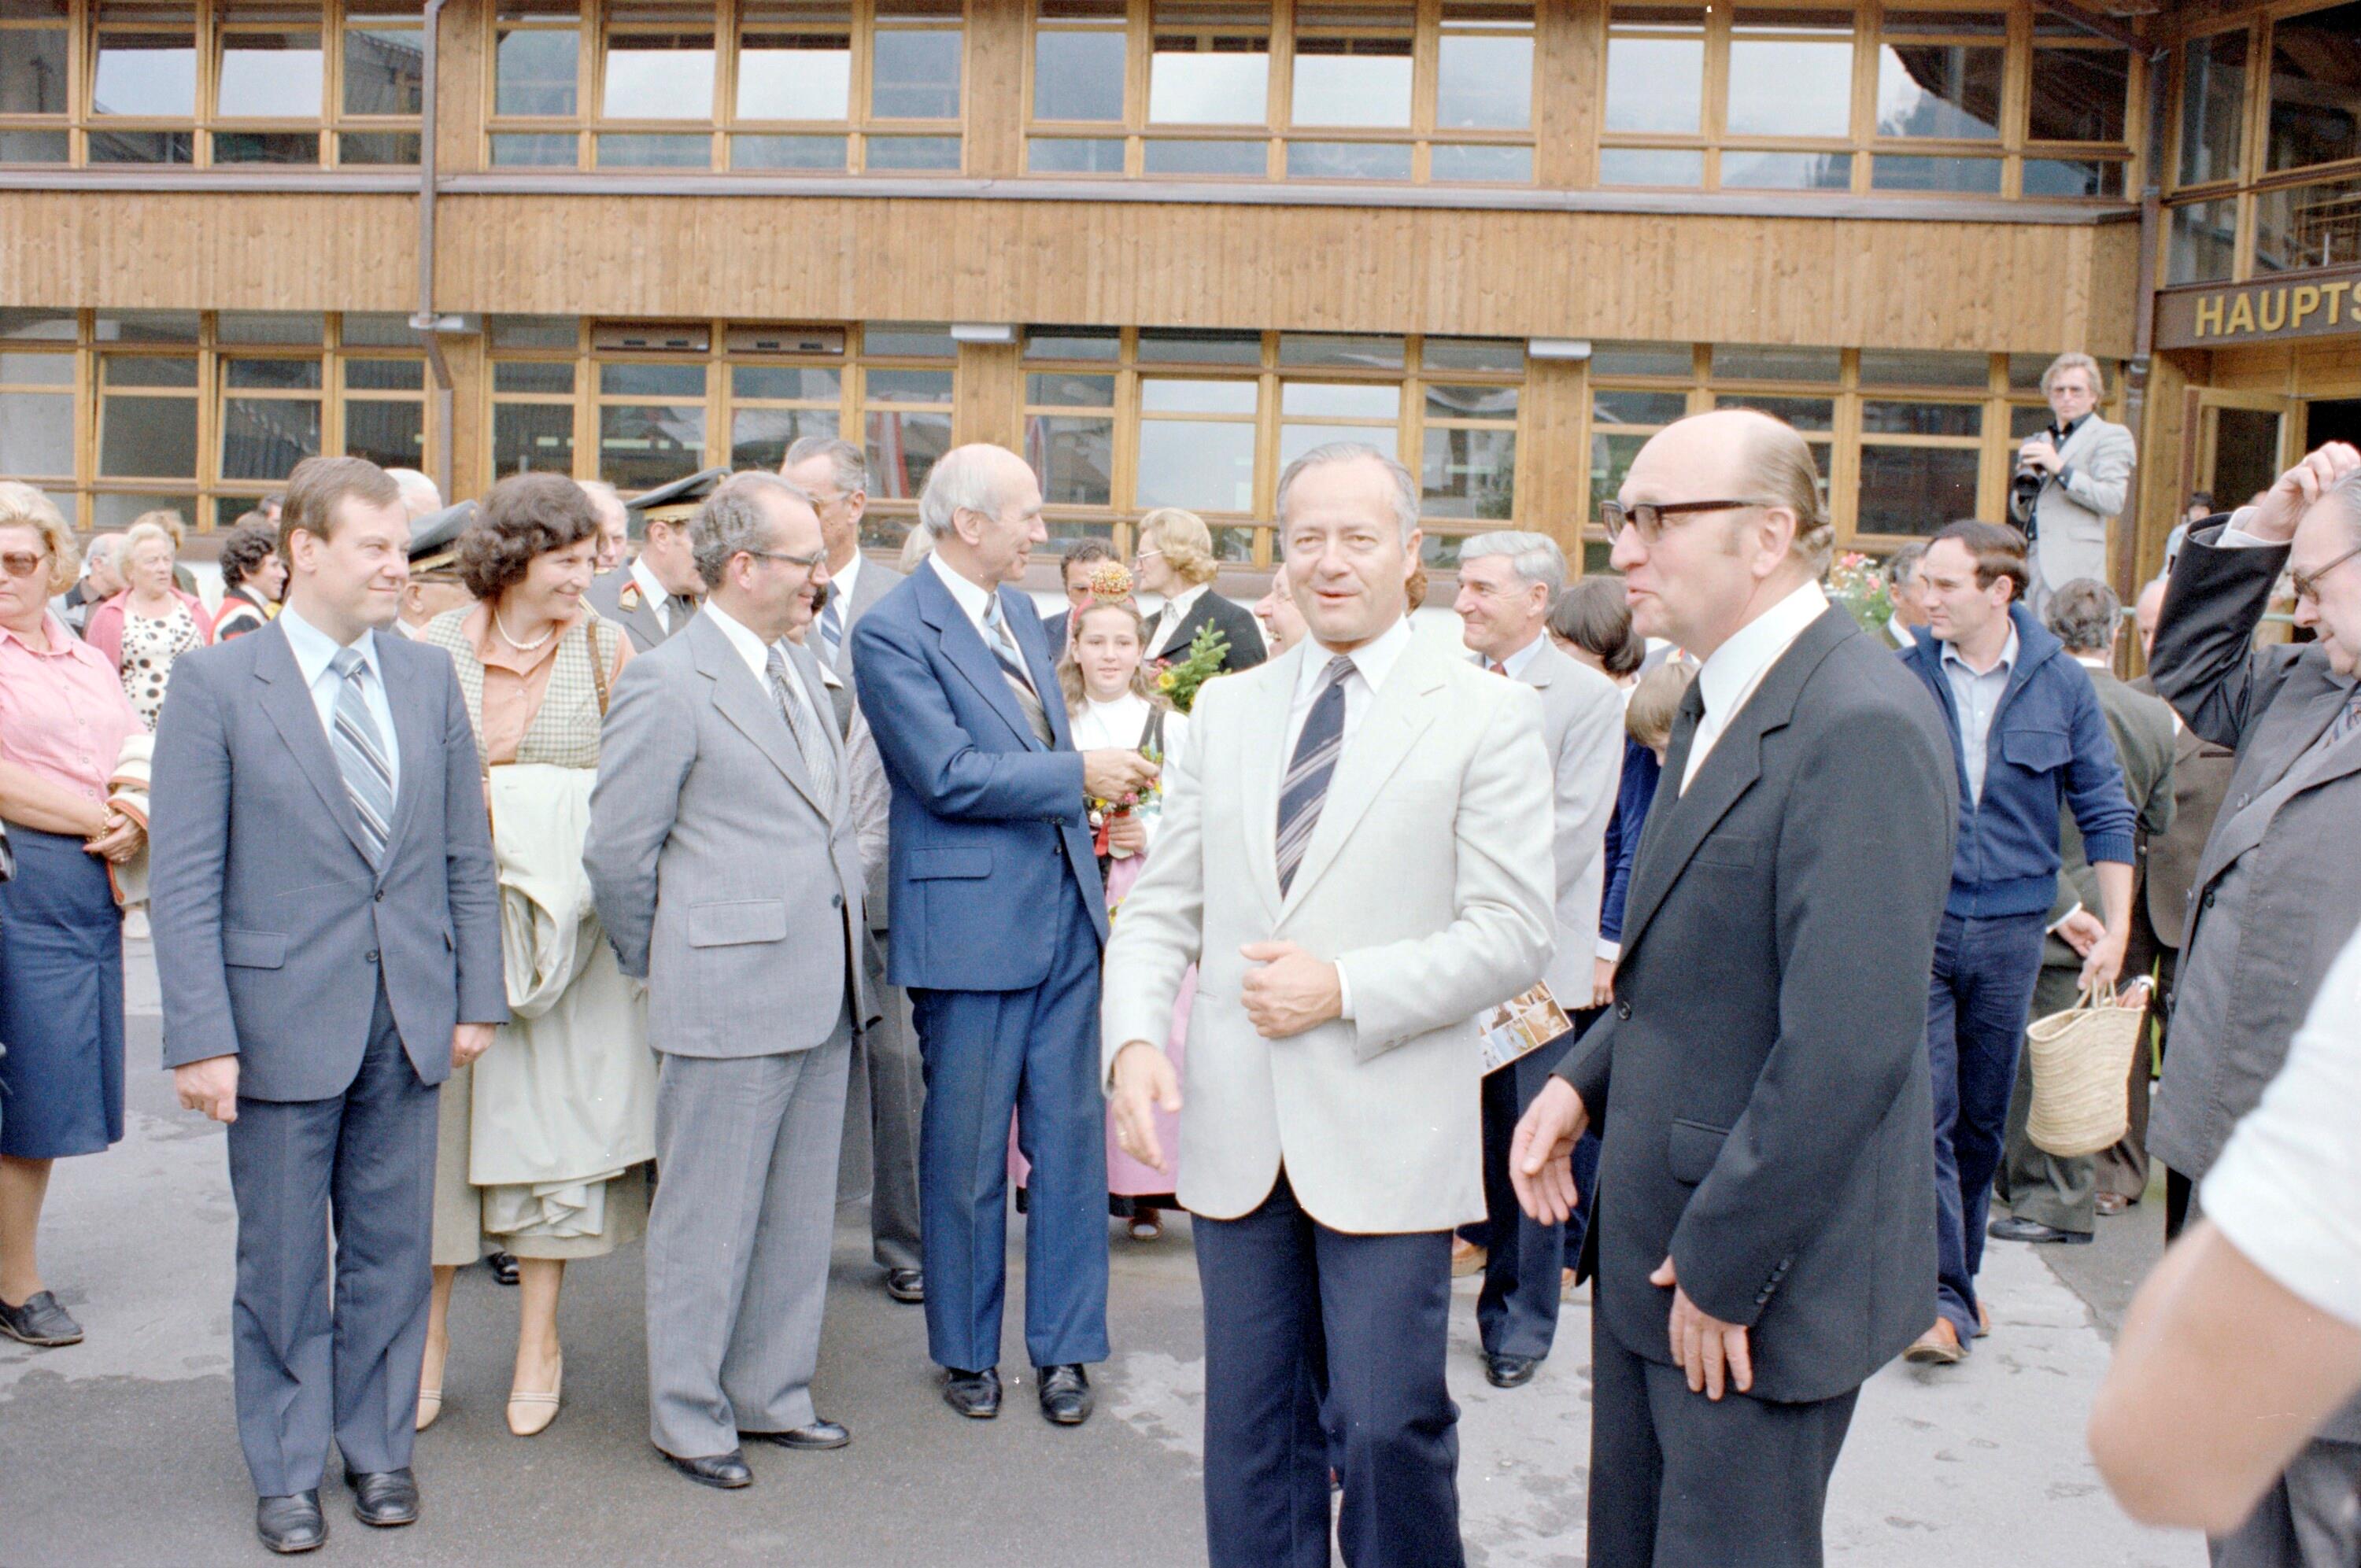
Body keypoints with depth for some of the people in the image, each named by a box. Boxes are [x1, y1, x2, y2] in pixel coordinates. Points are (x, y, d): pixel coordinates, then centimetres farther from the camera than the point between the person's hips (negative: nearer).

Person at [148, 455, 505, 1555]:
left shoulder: (431, 677, 6)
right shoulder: (215, 686, -6)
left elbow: (466, 854, 9)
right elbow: (183, 880, -8)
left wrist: (476, 997, 5)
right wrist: (201, 1038, -12)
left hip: (408, 1019, 3)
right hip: (285, 1021, -3)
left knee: (392, 1248, 14)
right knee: (282, 1263, 10)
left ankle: (378, 1444, 32)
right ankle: (286, 1472, 28)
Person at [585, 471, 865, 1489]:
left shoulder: (803, 669, 14)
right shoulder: (666, 685, -12)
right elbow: (618, 852, -8)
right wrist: (665, 969, 2)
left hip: (824, 994, 8)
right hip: (728, 1002, -8)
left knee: (799, 1216, 16)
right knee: (707, 1223, 5)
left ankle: (771, 1396, 31)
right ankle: (689, 1418, 22)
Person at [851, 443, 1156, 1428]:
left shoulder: (1020, 612, 13)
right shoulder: (892, 633, -11)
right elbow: (947, 776, -19)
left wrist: (1097, 789, 7)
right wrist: (1079, 774, -15)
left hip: (1065, 912, 7)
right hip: (970, 922, -6)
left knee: (1069, 1136, 10)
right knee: (966, 1152, 7)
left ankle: (1062, 1345, 23)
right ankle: (966, 1349, 25)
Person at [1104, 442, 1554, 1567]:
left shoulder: (1487, 715, -3)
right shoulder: (1226, 711, 11)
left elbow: (1515, 934, -8)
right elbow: (1162, 906, 9)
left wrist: (1344, 988, -16)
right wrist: (1134, 1038, -7)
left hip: (1387, 1138, -4)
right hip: (1237, 1134, 4)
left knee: (1390, 1428, 2)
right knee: (1251, 1428, 14)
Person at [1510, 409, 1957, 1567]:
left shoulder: (1861, 726, -22)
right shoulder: (1718, 699, 9)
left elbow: (1848, 1048, -26)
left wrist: (1724, 1266, -19)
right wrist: (1587, 1078, 5)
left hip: (1760, 1271, -9)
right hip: (1651, 1245, 9)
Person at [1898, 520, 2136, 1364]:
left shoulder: (2061, 683, 0)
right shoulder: (1902, 679, -3)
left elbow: (2105, 810, 6)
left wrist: (2117, 925, 1)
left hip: (2012, 927, 2)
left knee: (1984, 1116, 12)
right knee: (1926, 1109, -8)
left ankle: (1957, 1275, 28)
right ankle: (1943, 1296, -3)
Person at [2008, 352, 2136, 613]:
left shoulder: (2111, 436, 5)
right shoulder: (2036, 442, 24)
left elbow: (2113, 501, -10)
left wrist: (2059, 468, -16)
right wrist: (2025, 483, 2)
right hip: (2028, 561, 6)